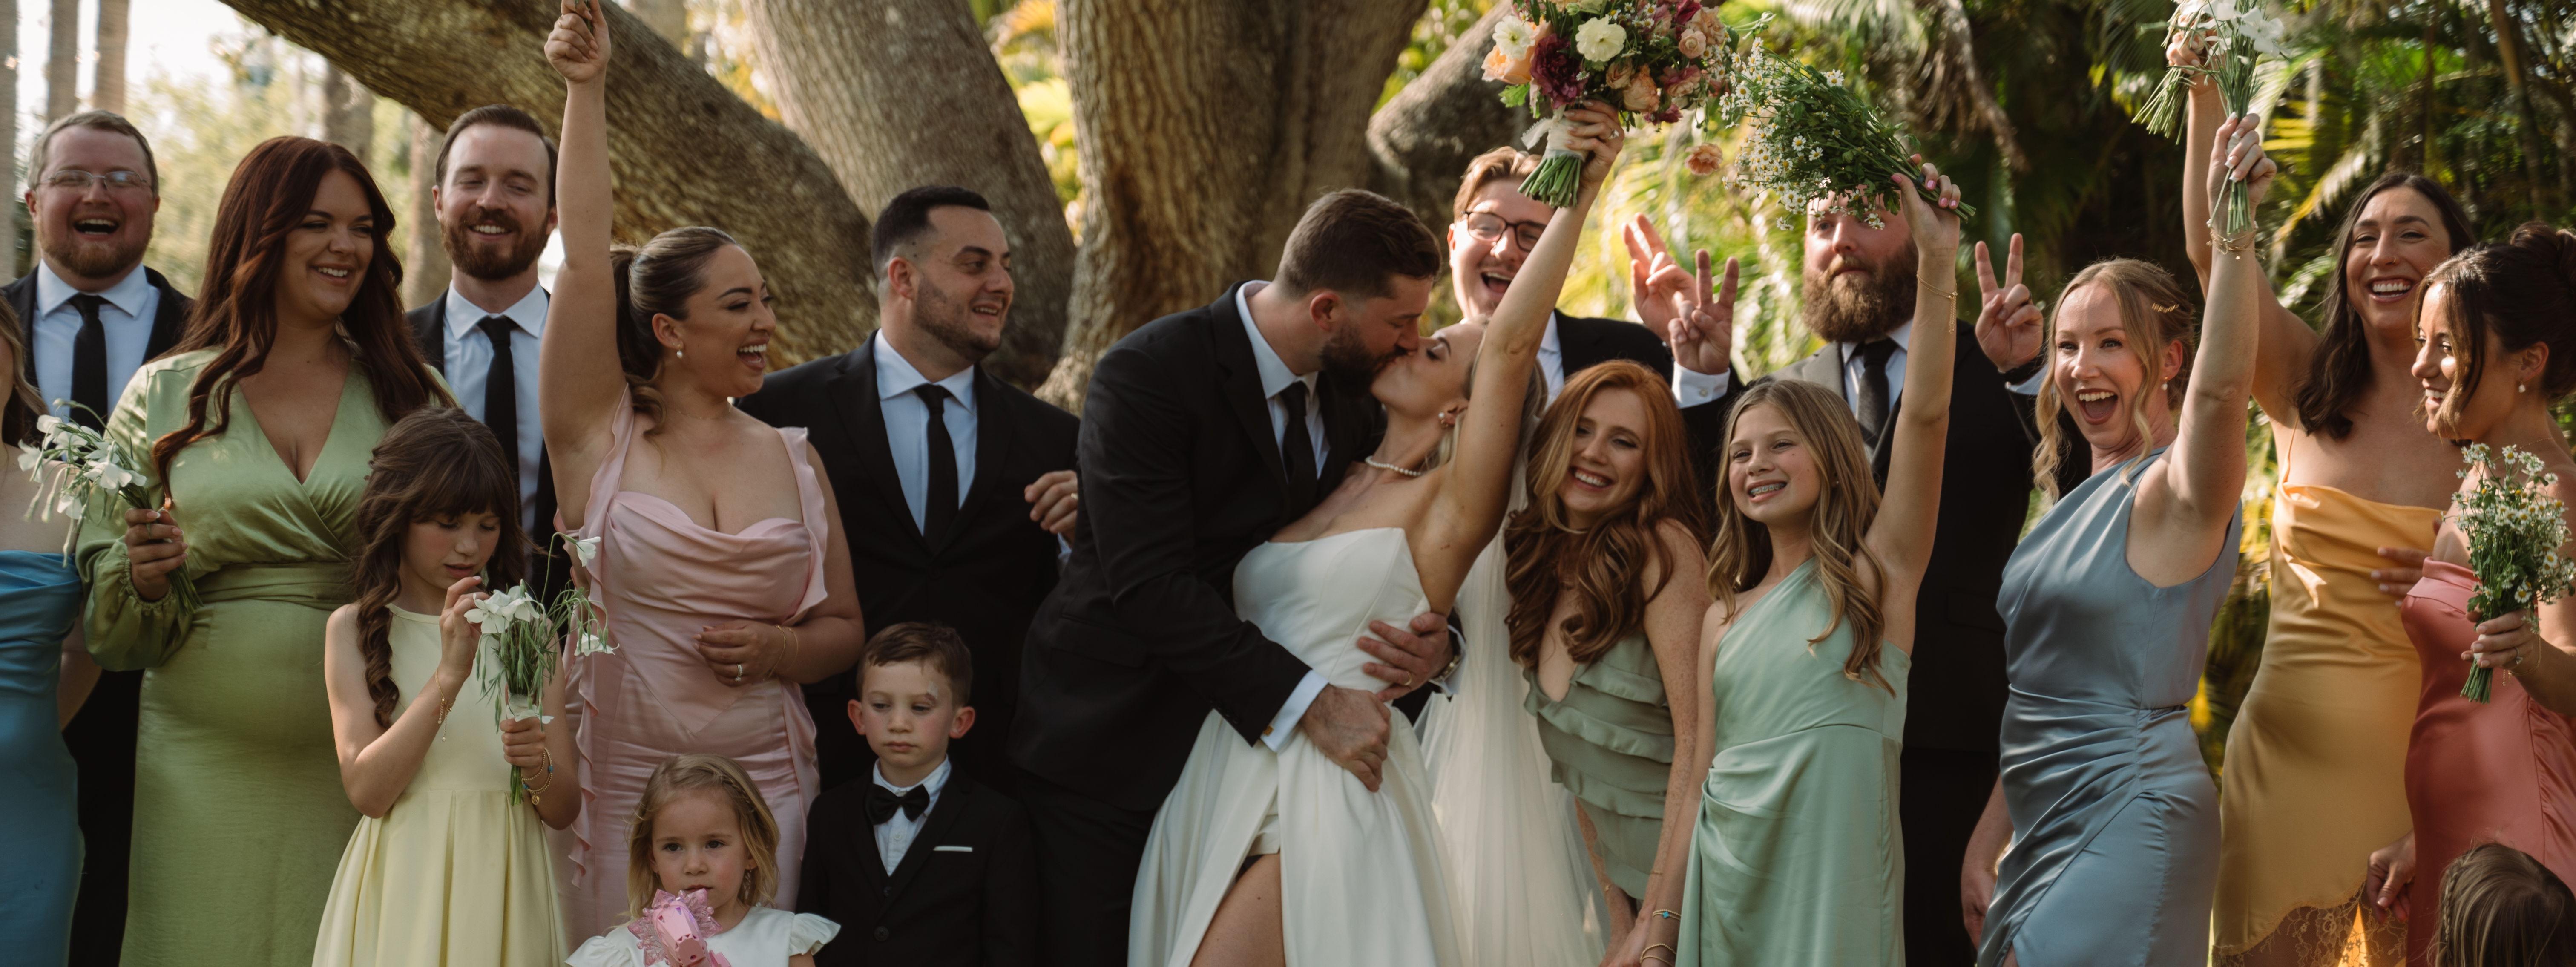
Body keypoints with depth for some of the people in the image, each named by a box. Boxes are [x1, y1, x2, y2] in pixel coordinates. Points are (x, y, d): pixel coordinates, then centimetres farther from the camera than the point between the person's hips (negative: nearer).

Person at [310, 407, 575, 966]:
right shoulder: (353, 629, 1)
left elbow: (565, 810, 3)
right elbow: (366, 789, -12)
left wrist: (538, 768, -19)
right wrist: (450, 673, -18)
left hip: (504, 893, 2)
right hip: (406, 896, -2)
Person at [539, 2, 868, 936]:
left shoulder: (794, 458, 9)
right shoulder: (599, 435, 0)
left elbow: (843, 626, 16)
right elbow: (584, 262, -10)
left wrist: (781, 651, -7)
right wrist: (585, 93, -16)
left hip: (765, 786, 3)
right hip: (618, 786, -3)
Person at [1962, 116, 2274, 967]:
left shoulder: (2176, 492, -11)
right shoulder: (2082, 501, 14)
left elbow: (2222, 384, -35)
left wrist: (2233, 228, -45)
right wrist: (1990, 835, 17)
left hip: (2130, 819, -9)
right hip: (2046, 823, 9)